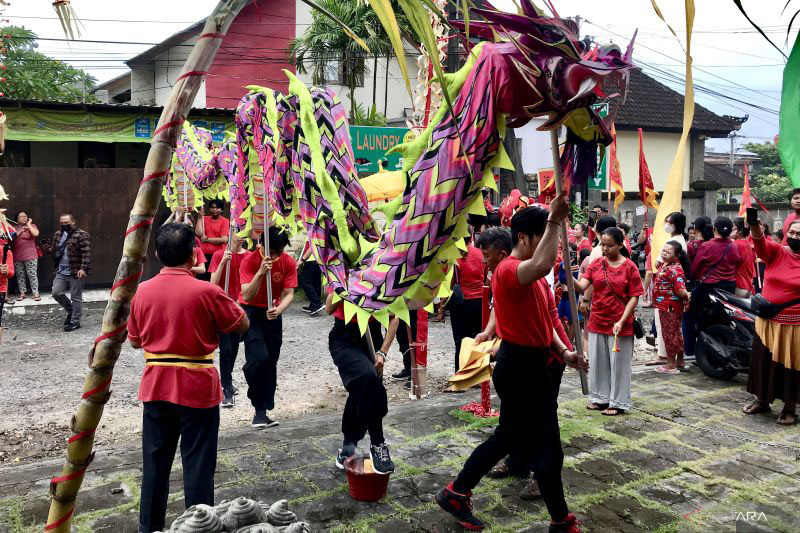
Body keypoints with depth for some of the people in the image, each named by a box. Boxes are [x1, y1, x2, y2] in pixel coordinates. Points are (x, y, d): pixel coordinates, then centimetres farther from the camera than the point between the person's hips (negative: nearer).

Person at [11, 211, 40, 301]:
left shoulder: (32, 226, 4)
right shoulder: (14, 228, 12)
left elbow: (36, 234, -16)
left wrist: (29, 224, -7)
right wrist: (20, 231, -8)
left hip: (30, 256, -3)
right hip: (17, 256, 3)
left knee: (32, 274, -5)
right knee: (20, 275, 7)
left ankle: (36, 293, -2)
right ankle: (22, 293, 14)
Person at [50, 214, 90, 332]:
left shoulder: (82, 235, -10)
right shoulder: (58, 235, 13)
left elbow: (86, 253, -16)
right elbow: (53, 249, 25)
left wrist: (83, 268, -24)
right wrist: (49, 249, 1)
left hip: (76, 272, -7)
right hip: (61, 271, 7)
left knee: (76, 298, 1)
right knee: (56, 292, 4)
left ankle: (75, 321, 13)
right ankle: (71, 311, 27)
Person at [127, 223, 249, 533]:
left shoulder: (142, 291, -2)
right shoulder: (206, 291, -16)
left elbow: (135, 341, 10)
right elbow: (242, 325, -3)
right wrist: (223, 298, 9)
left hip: (156, 386, 4)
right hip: (197, 388, -4)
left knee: (155, 461, 16)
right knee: (197, 463, 5)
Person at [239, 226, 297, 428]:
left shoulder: (288, 262, -10)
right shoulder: (249, 260, -19)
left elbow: (288, 294, -12)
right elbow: (247, 296, -26)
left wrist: (278, 309, -33)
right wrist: (261, 272, -39)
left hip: (273, 313, 4)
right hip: (251, 311, -4)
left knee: (271, 362, 5)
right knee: (259, 358, -21)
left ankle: (264, 411, 17)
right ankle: (259, 409, -7)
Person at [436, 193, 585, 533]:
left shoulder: (530, 275, 14)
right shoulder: (509, 269, -19)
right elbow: (543, 265, -43)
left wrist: (564, 351, 6)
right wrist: (553, 221, -35)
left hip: (530, 365, 10)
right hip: (519, 367, -10)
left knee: (507, 438, 19)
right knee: (547, 446, 3)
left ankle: (456, 493, 29)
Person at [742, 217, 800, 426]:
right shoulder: (776, 252, 0)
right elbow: (760, 241, -20)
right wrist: (754, 226, -40)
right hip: (767, 320, 2)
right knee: (764, 361, 11)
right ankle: (761, 400, 28)